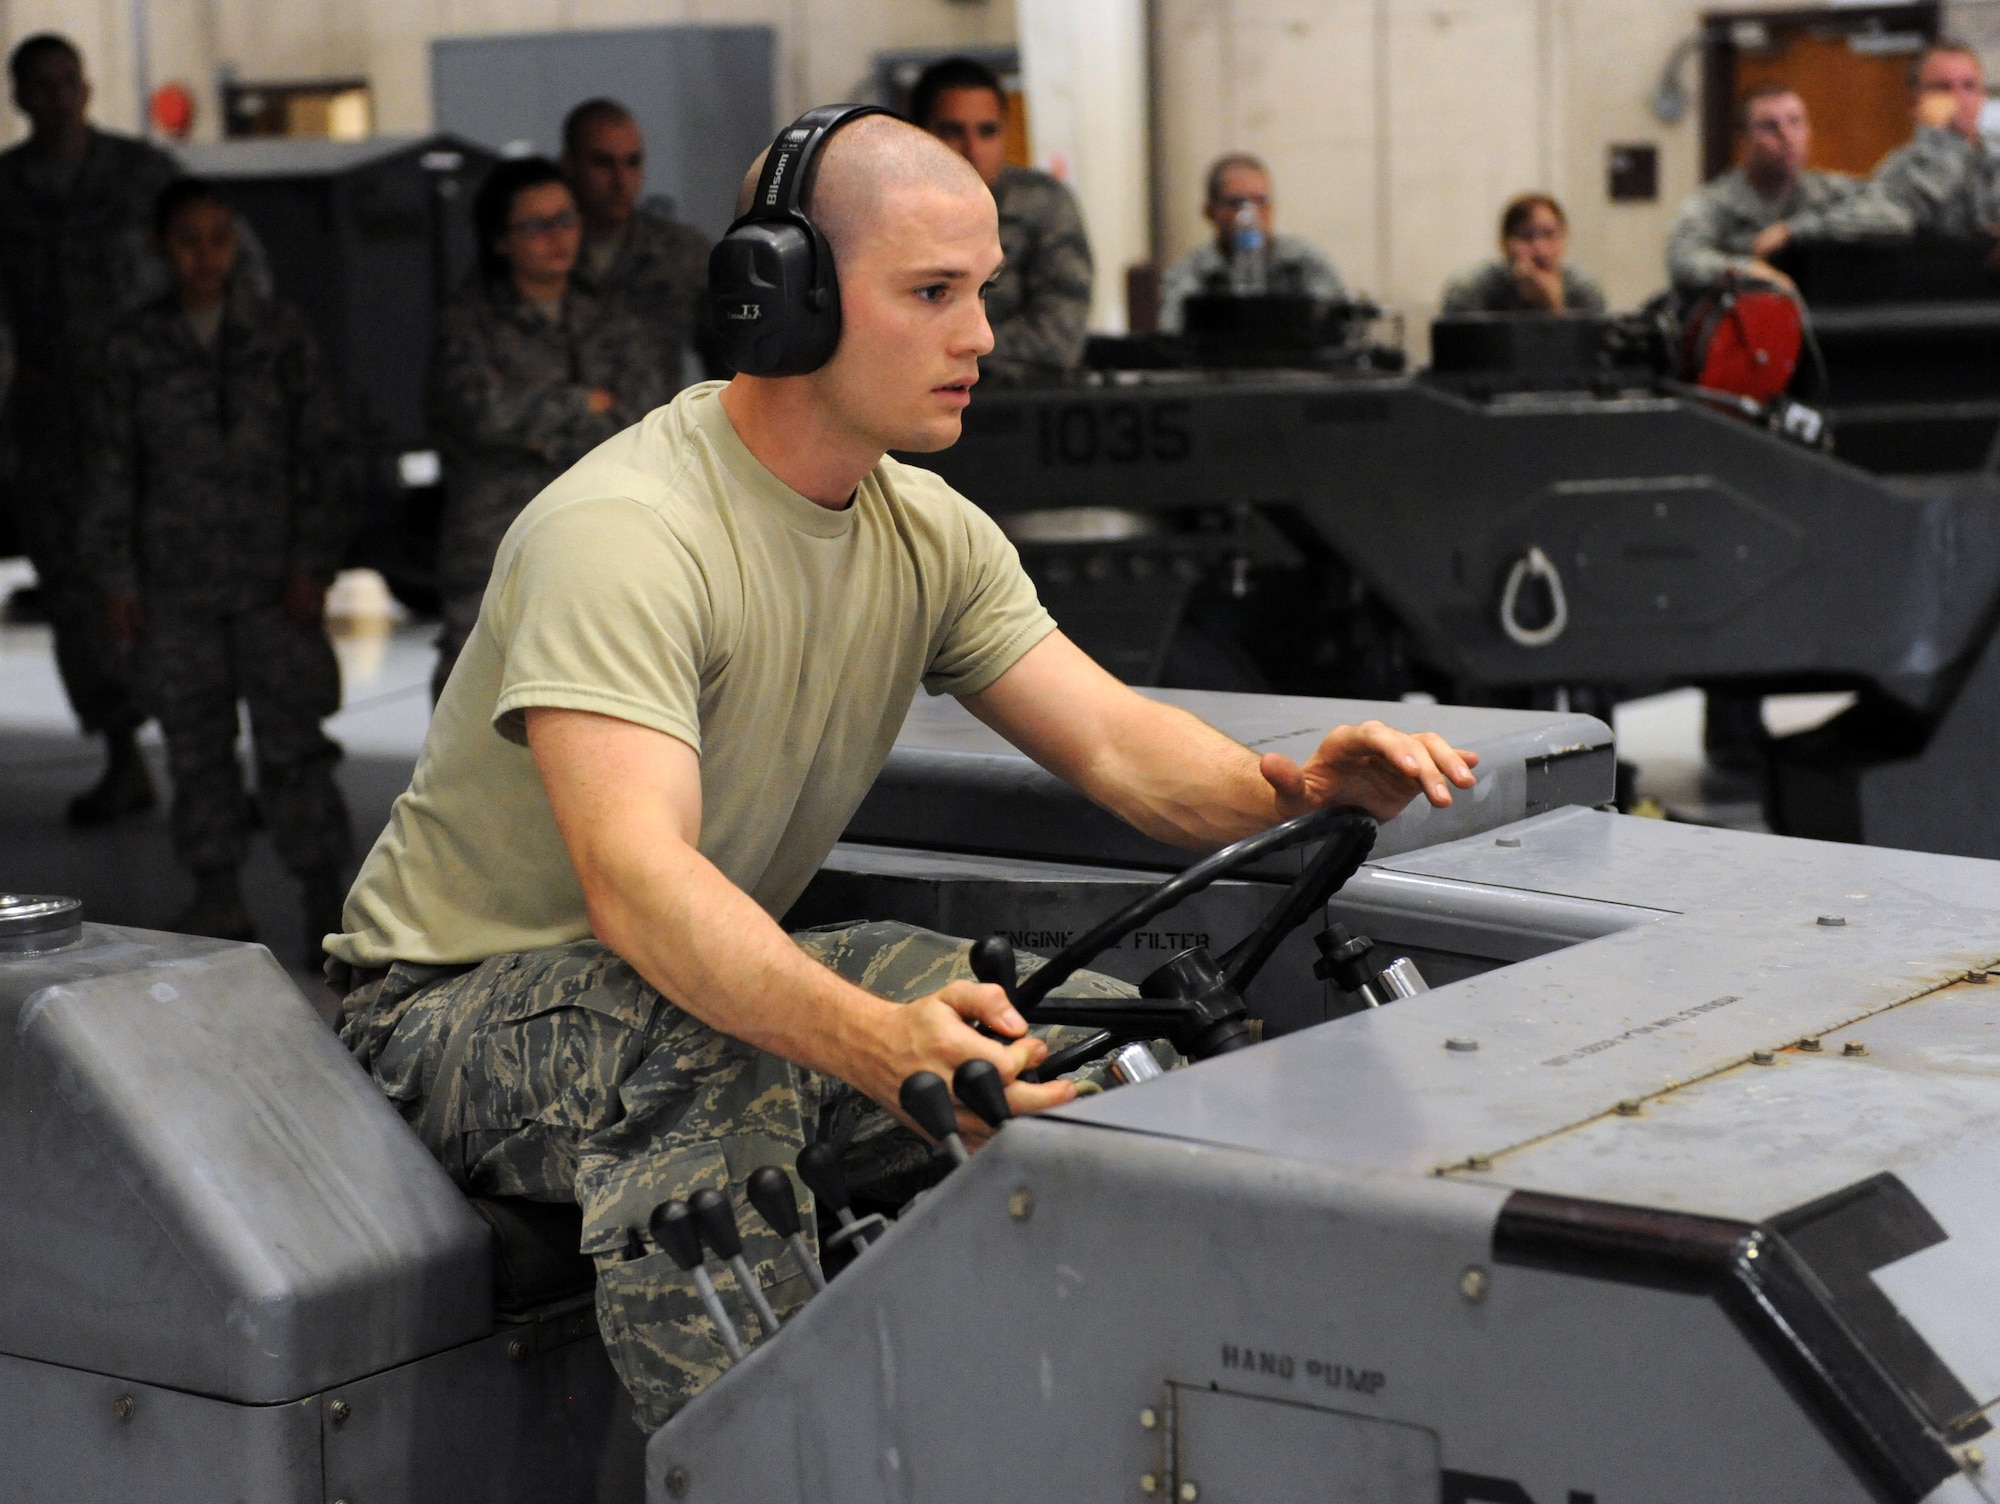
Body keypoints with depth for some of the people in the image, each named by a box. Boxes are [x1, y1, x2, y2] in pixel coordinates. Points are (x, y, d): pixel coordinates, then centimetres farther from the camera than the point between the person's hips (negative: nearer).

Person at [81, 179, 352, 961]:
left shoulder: (279, 332, 4)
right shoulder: (135, 346, 4)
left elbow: (318, 453, 4)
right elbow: (112, 467, 7)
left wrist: (313, 564, -2)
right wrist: (116, 579, 3)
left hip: (274, 577, -1)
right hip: (176, 582, 1)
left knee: (294, 742, -4)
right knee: (196, 745, 6)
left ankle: (324, 899, 2)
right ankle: (218, 896, 17)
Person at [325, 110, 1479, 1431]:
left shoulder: (930, 532, 1)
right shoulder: (623, 533, -27)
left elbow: (1112, 740, -5)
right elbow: (633, 876, -40)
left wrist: (1290, 788, -28)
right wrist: (872, 1044, -56)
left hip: (727, 971, 8)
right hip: (458, 1004, -8)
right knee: (717, 1054, -39)